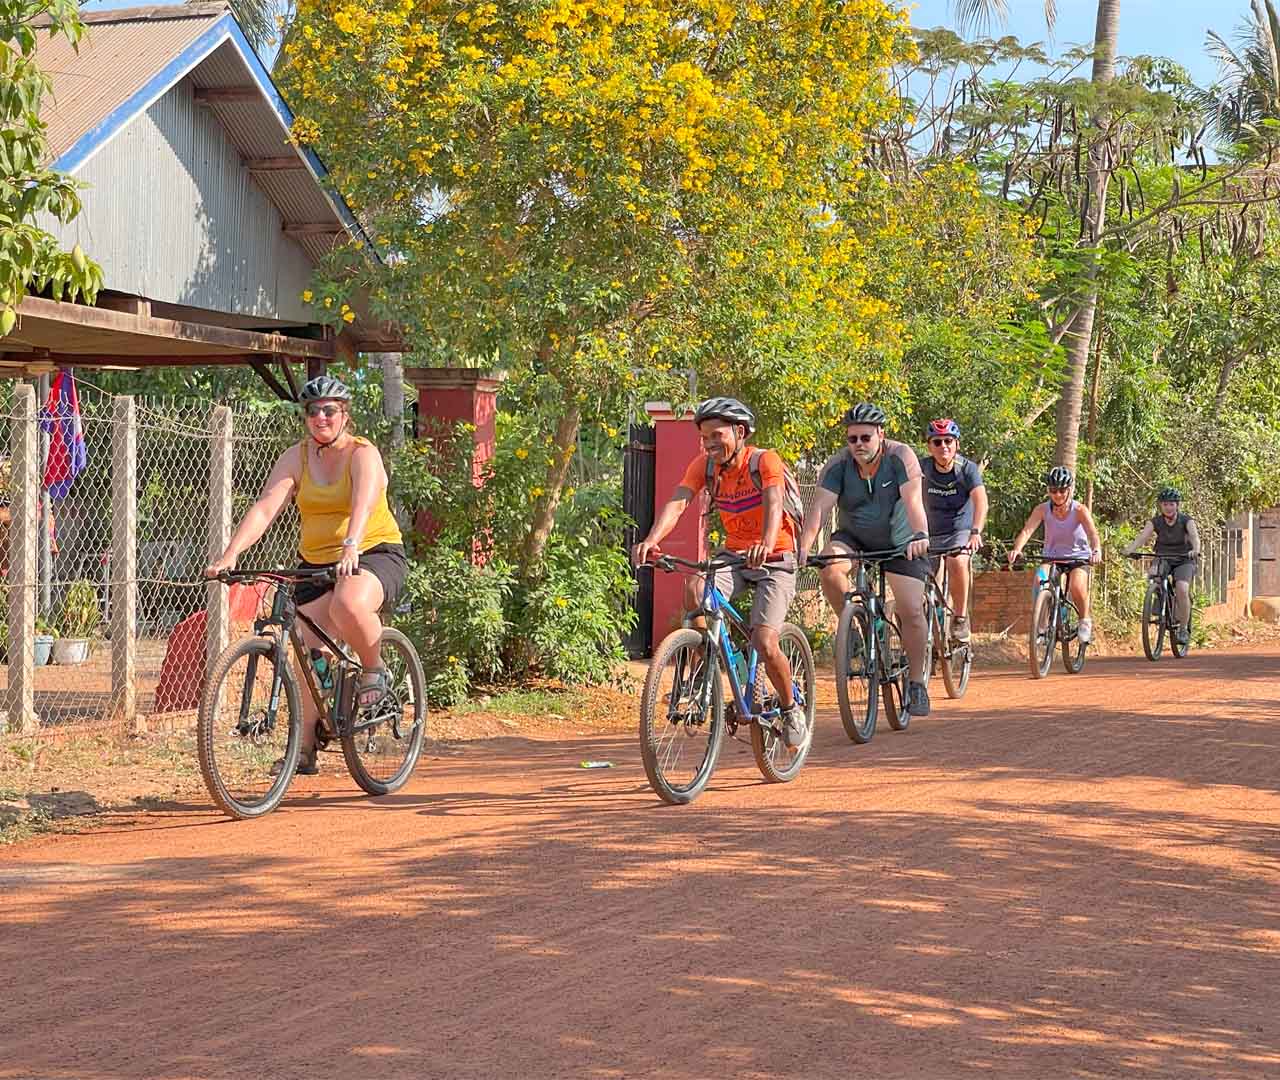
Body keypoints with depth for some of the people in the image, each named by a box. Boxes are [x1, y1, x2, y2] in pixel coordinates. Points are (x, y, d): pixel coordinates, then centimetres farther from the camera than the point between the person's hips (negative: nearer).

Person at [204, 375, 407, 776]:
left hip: (375, 553, -5)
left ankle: (374, 670, -8)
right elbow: (265, 508, -10)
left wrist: (351, 547, -47)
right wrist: (230, 554, -24)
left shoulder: (363, 454, -9)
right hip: (315, 563, 5)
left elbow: (363, 502, -28)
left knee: (348, 605, -37)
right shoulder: (296, 458, 2)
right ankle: (304, 749, 2)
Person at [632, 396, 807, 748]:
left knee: (764, 644, -19)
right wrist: (652, 539, -41)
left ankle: (791, 709, 8)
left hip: (774, 561, -4)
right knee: (694, 587, -29)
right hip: (734, 557, 4)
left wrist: (766, 545, -58)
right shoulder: (704, 465, -6)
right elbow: (676, 503, -21)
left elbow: (773, 504, -37)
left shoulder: (765, 461, -19)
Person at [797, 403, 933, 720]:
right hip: (854, 537, 2)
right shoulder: (837, 465, -15)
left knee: (911, 611, -11)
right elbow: (820, 507, -26)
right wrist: (803, 547, -41)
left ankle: (917, 684, 5)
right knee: (830, 569, -31)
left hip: (899, 541, -2)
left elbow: (913, 501, -33)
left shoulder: (899, 458, -20)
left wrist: (920, 536, -51)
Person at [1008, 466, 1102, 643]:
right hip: (1051, 557, 2)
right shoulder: (1042, 509, -12)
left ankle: (1085, 620, -2)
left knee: (1077, 585, -31)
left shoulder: (1079, 510, -16)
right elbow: (1027, 531, -24)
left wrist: (1096, 550, -51)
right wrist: (1016, 549, -45)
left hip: (1078, 557, -2)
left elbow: (1093, 533, -30)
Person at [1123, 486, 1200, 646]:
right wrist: (1129, 550, -42)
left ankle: (1184, 629, -13)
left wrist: (1195, 550, -52)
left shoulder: (1186, 520, -12)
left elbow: (1194, 536, -30)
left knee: (1182, 589, -26)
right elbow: (1142, 537, -22)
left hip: (1184, 560, -2)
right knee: (1153, 574, -33)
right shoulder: (1155, 522, -7)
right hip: (1163, 559, 2)